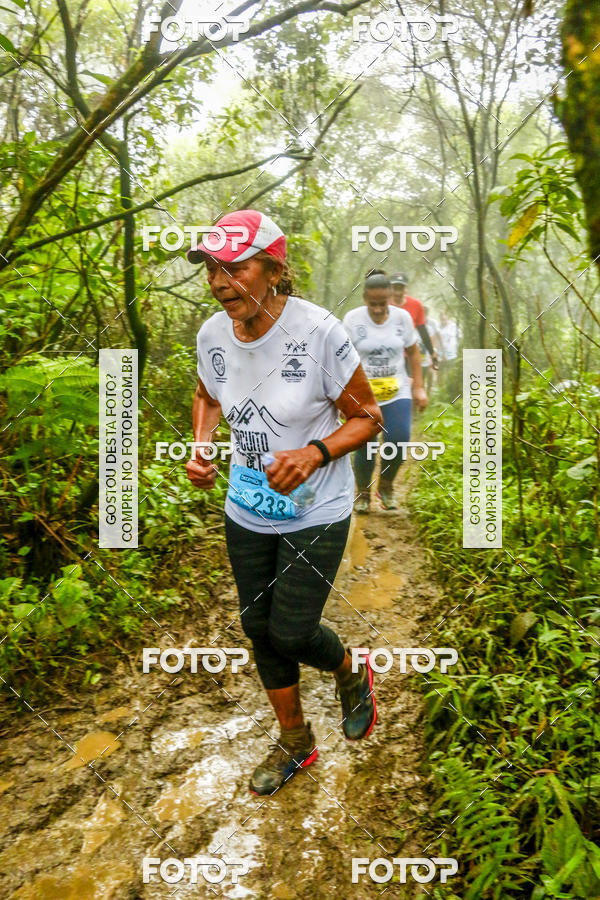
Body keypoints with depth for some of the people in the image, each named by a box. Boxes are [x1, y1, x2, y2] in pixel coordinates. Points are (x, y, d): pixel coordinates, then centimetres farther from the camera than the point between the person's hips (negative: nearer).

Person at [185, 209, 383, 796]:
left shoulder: (318, 331, -22)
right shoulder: (212, 335, -6)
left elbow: (366, 417, -12)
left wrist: (314, 454, -29)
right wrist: (200, 449, -3)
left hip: (316, 513, -5)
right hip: (246, 511, 6)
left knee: (291, 632, -2)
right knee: (259, 627, 14)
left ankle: (353, 676, 37)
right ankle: (295, 743, 40)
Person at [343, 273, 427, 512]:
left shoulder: (402, 317, 1)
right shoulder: (352, 319, -7)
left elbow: (413, 352, 11)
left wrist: (418, 387, 6)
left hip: (396, 392, 2)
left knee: (399, 440, -13)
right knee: (365, 446, -4)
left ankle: (386, 486, 16)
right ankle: (363, 494, 23)